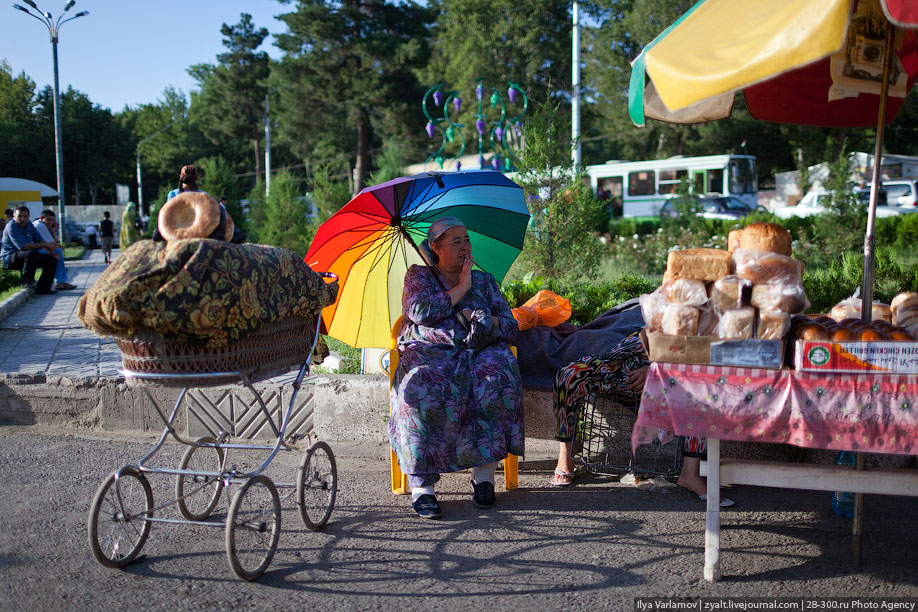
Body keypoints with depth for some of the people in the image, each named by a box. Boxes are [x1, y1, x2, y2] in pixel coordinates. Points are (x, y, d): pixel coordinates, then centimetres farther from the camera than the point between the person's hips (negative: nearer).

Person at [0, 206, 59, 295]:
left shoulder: (29, 225, 8)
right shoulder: (11, 227, -18)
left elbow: (39, 240, 12)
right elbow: (23, 246, -27)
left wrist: (50, 250, -7)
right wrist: (45, 245, -26)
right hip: (10, 258, -9)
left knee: (52, 260, -3)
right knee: (32, 253, -37)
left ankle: (43, 288, -6)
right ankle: (27, 280, -22)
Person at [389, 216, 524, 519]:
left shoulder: (484, 280, 23)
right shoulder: (418, 276, 16)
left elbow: (511, 327, 16)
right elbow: (420, 312, -6)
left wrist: (486, 320, -6)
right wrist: (461, 289, 1)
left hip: (480, 351, 2)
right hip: (430, 353, -2)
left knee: (496, 380, -34)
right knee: (424, 392, -37)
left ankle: (484, 473, -28)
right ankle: (421, 485, -34)